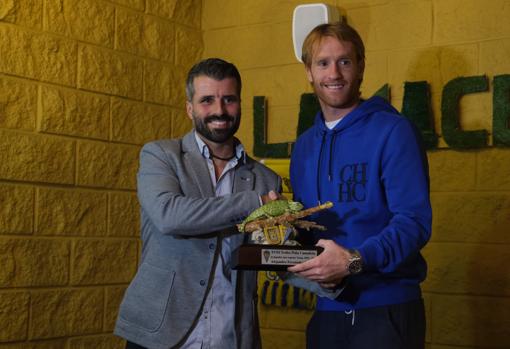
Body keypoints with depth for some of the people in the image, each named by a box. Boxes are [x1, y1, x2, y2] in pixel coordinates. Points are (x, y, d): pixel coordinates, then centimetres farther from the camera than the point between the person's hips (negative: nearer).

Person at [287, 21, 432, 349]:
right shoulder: (304, 146, 12)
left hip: (386, 309, -5)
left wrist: (356, 260, -28)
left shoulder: (393, 131, -7)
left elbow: (414, 220, -15)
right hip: (327, 310, 6)